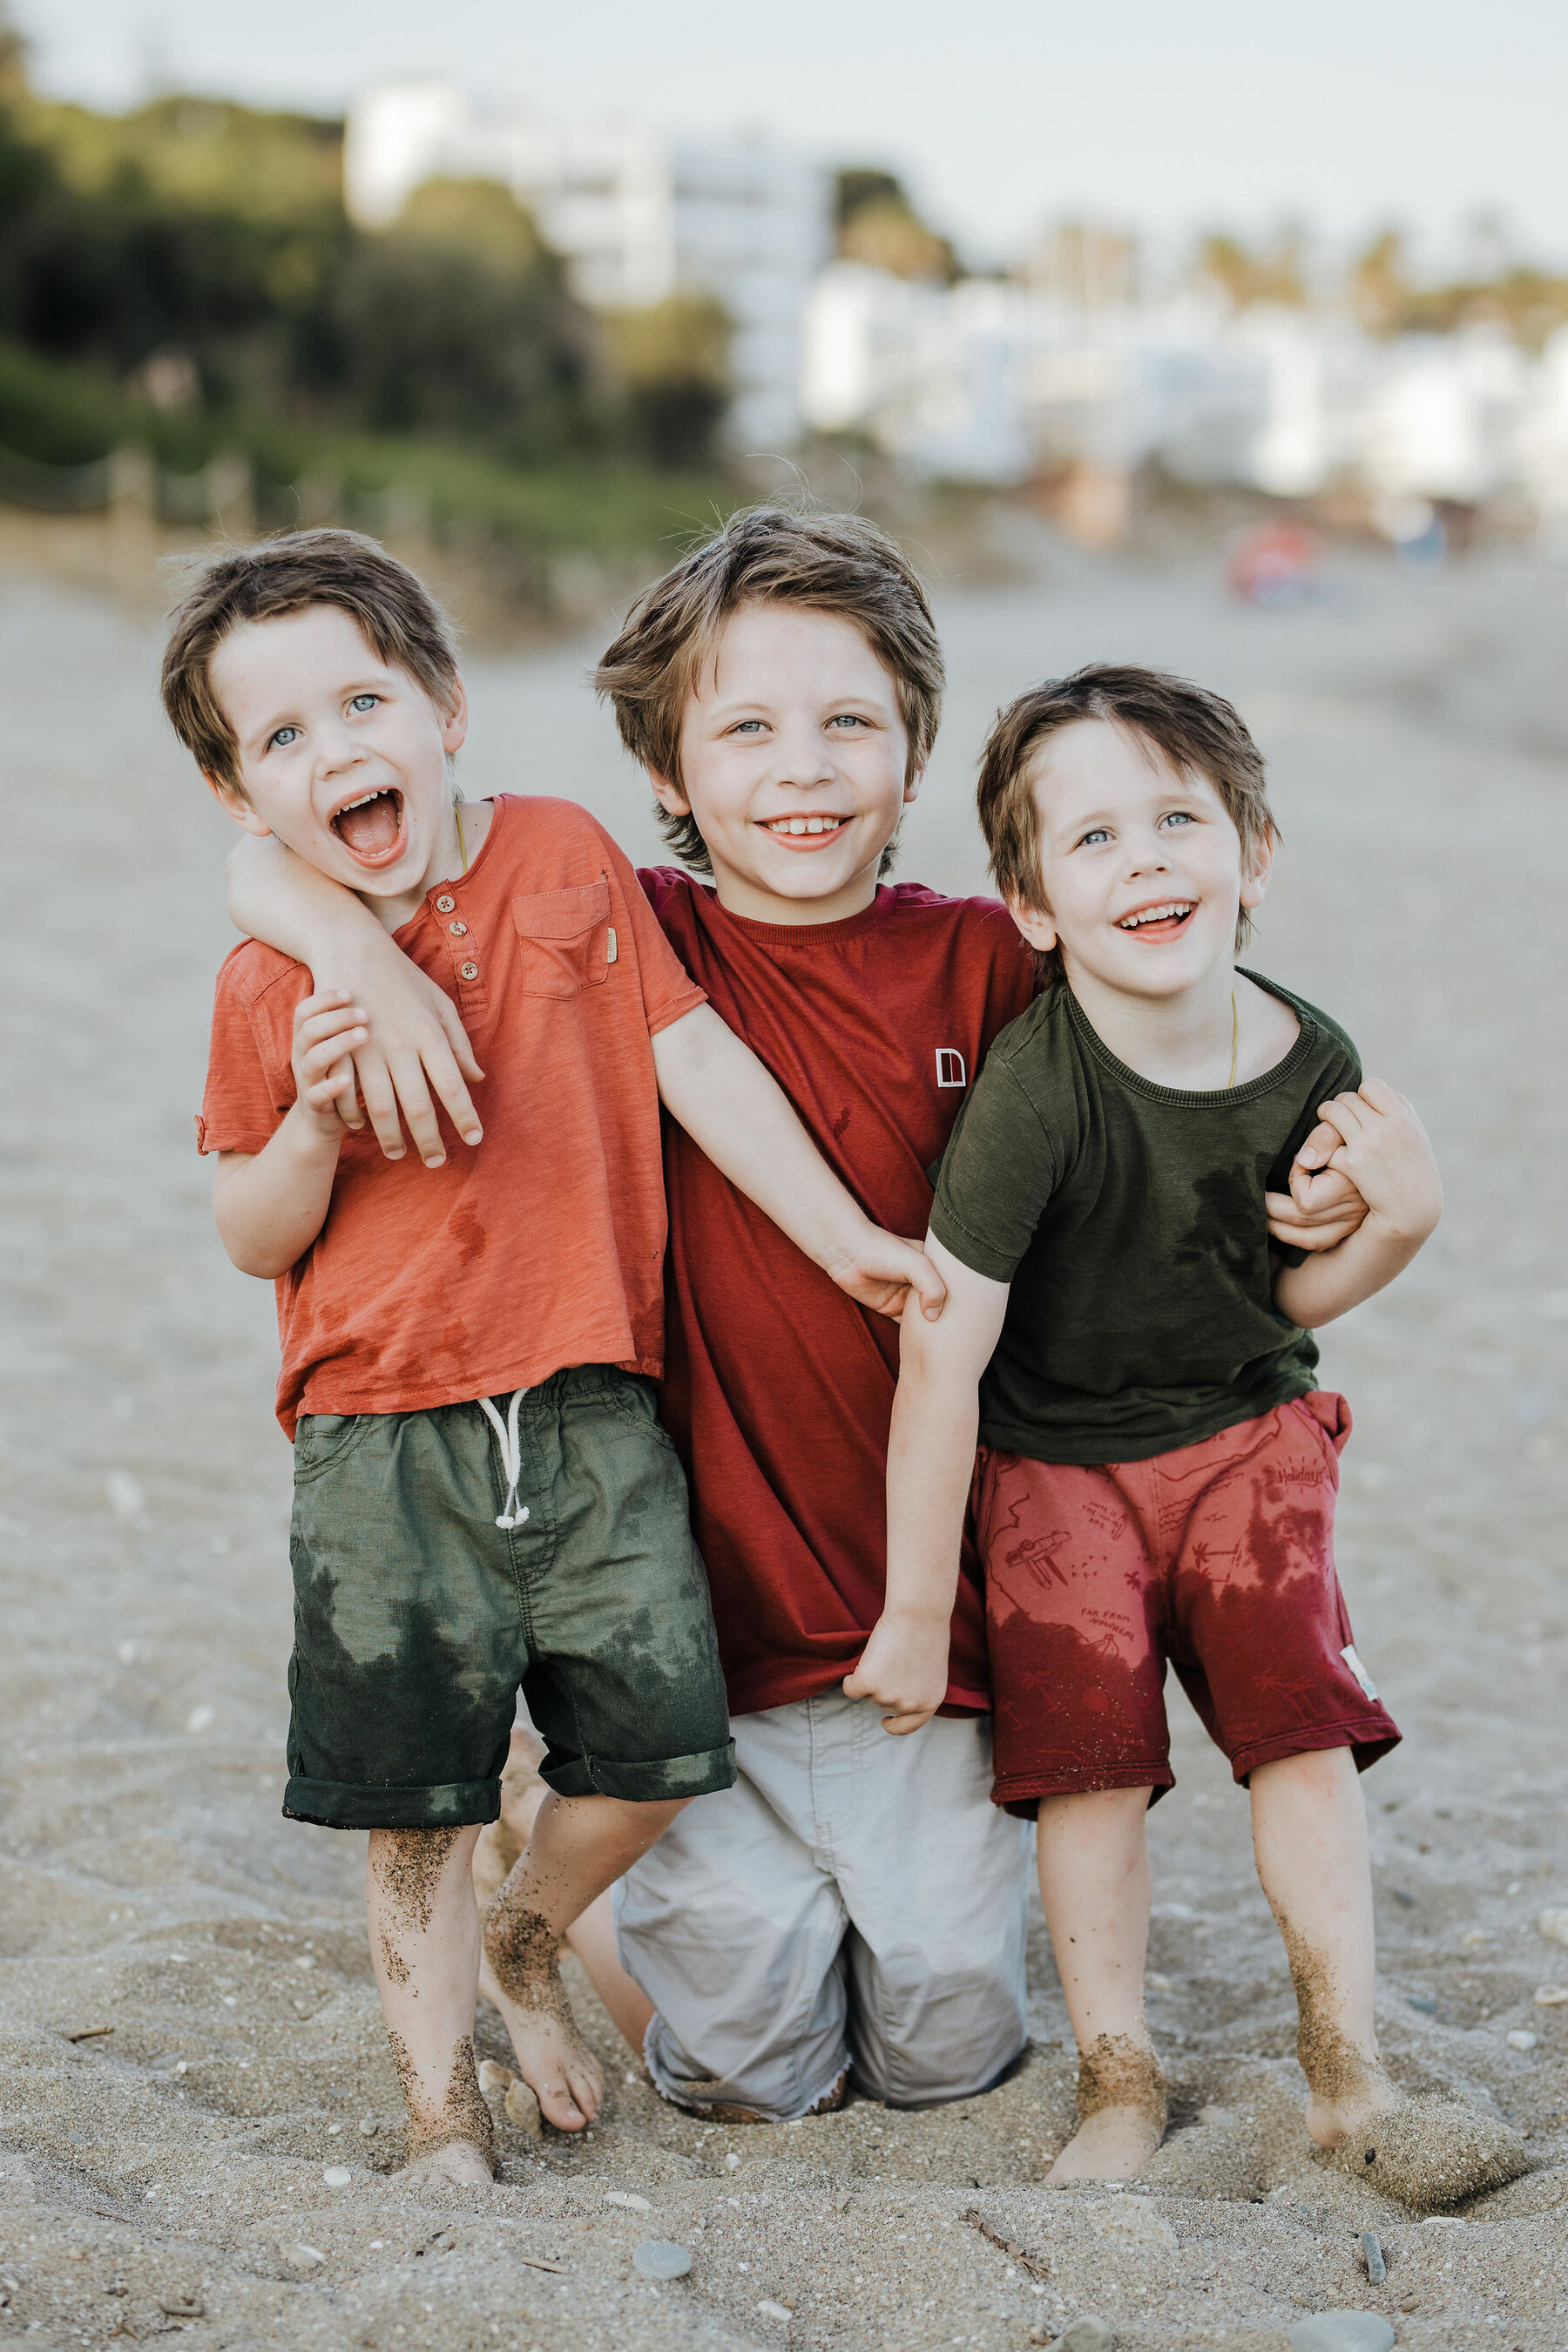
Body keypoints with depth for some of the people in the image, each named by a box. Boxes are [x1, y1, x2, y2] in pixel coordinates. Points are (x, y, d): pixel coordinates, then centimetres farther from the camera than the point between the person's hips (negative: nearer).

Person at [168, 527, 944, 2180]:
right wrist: (313, 1122, -15)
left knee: (659, 1734, 0)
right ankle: (439, 2105, 22)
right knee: (414, 1788, 4)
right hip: (382, 1435, -1)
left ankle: (532, 1940, 31)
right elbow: (253, 1242, 4)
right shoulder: (270, 985, -1)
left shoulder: (563, 856, 0)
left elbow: (698, 1063, 3)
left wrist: (847, 1241, 0)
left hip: (588, 1410, 1)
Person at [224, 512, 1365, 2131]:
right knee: (751, 2065, 3)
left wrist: (1304, 1196, -11)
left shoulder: (982, 963, -1)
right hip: (696, 1586, -1)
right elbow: (266, 866, -3)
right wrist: (367, 951, -24)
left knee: (948, 2044, 4)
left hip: (925, 1598, 2)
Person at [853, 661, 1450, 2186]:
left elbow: (1285, 1298, 4)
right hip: (1055, 1458, -3)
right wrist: (915, 1613, -19)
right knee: (1089, 1745, -8)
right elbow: (942, 1350, -24)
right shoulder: (1036, 1090, -28)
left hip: (1247, 1432, 3)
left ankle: (1344, 2057, 9)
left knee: (1300, 1710, -5)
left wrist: (1396, 1225, -18)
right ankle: (1117, 2077, 9)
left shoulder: (1312, 1061, -13)